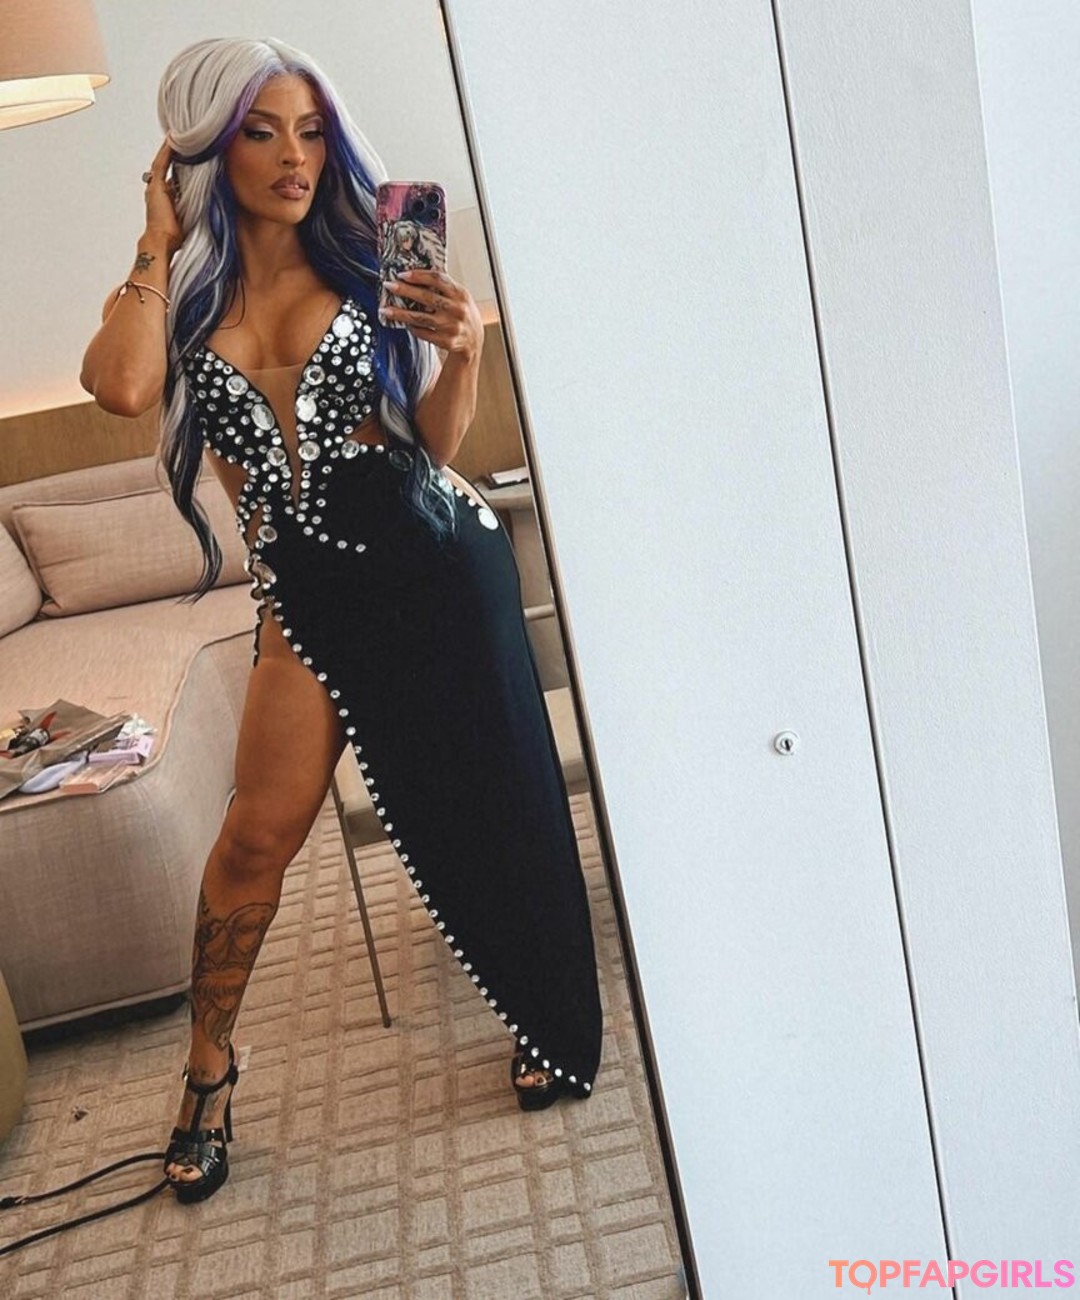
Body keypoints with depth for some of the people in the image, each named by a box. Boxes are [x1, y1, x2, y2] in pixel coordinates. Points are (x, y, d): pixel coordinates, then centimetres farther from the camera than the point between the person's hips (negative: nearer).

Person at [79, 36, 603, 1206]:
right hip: (308, 585, 1)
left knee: (495, 797, 6)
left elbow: (437, 439, 1)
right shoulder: (172, 291, 5)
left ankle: (558, 1029, 29)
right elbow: (122, 388, -20)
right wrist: (159, 241, -7)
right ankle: (208, 1067, 23)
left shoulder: (366, 264, 3)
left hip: (435, 554, 0)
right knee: (259, 833, -2)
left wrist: (461, 349, -18)